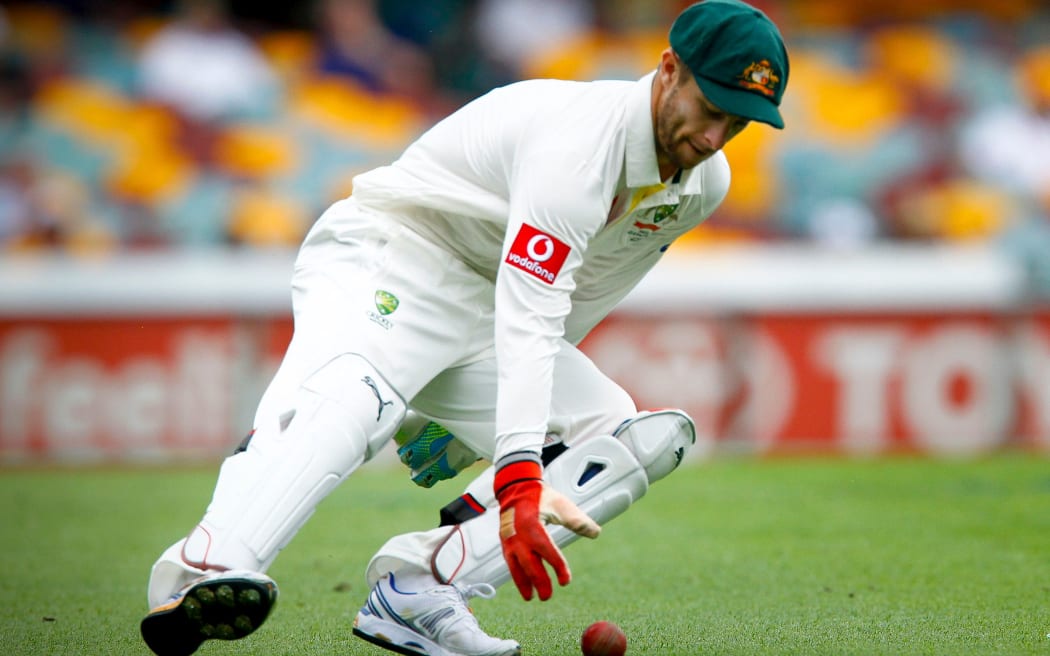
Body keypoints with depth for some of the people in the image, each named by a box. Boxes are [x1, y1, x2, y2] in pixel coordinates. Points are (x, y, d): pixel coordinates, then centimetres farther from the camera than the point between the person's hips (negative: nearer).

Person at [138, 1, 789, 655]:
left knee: (637, 441, -4)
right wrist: (518, 479, -45)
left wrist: (478, 407, 15)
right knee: (352, 393, -39)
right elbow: (528, 314, -35)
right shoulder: (579, 136, -25)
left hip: (477, 313, 9)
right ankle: (199, 573, -60)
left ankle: (418, 587, -19)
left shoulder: (705, 183, 3)